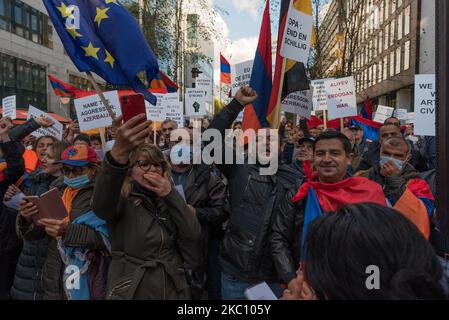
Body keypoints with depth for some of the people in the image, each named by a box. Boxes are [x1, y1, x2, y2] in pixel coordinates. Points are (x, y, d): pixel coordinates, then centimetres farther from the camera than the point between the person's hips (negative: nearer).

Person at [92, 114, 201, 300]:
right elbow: (101, 204, -33)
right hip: (130, 292, -4)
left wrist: (171, 194, -15)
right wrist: (119, 152, -49)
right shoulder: (123, 201, -9)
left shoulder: (169, 201, 4)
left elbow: (194, 234, -7)